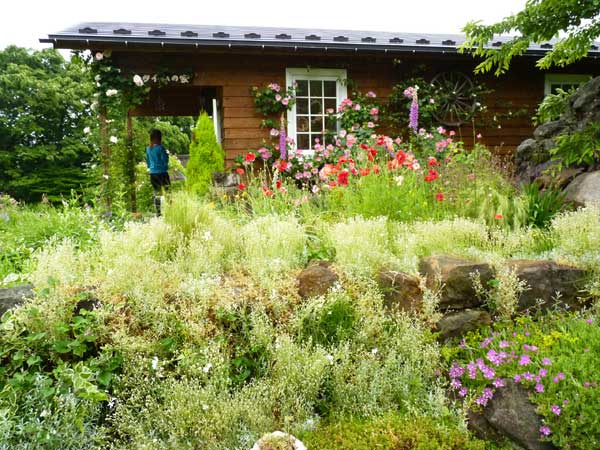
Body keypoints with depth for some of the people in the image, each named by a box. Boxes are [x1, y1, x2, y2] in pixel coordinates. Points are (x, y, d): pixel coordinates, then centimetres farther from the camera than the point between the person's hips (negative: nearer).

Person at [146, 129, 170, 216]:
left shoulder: (148, 148, 8)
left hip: (152, 174, 6)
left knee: (157, 194, 12)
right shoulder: (160, 147, -12)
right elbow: (165, 160, -12)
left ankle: (158, 213, 13)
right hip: (162, 173, -6)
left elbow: (148, 162, 16)